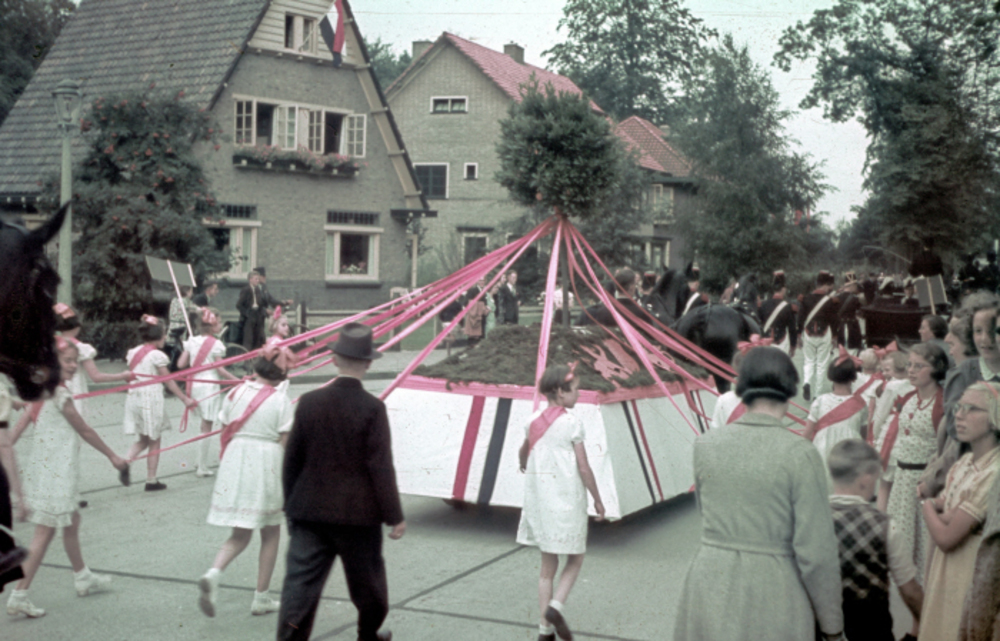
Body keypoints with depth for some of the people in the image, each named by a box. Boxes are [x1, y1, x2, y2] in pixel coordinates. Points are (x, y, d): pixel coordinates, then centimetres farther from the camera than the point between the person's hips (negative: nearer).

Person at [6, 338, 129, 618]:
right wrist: (113, 457, -3)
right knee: (45, 533, -5)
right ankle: (19, 596, -3)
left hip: (50, 469, 10)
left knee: (71, 522, 23)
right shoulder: (61, 394, -19)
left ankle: (82, 578, 39)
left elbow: (21, 423, 2)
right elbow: (85, 431, -12)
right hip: (56, 472, -10)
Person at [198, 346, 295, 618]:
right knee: (271, 533, 14)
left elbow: (225, 433, 7)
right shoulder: (280, 400, -8)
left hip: (234, 464, 4)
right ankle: (262, 598, 17)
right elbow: (285, 443, -9)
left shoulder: (235, 393, 5)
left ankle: (213, 574, -15)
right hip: (266, 466, -4)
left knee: (240, 534, 13)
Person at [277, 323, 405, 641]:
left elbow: (292, 460, 3)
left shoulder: (309, 402, -3)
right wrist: (394, 516, -5)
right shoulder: (372, 408, -13)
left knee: (300, 584, 1)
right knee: (367, 580, 20)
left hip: (310, 511, 2)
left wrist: (292, 505, 16)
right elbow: (381, 467, -13)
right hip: (359, 514, -2)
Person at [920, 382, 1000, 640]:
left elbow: (946, 537, -23)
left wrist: (928, 507, -4)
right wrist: (939, 512, -13)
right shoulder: (965, 462, 2)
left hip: (970, 570, -8)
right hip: (945, 567, 8)